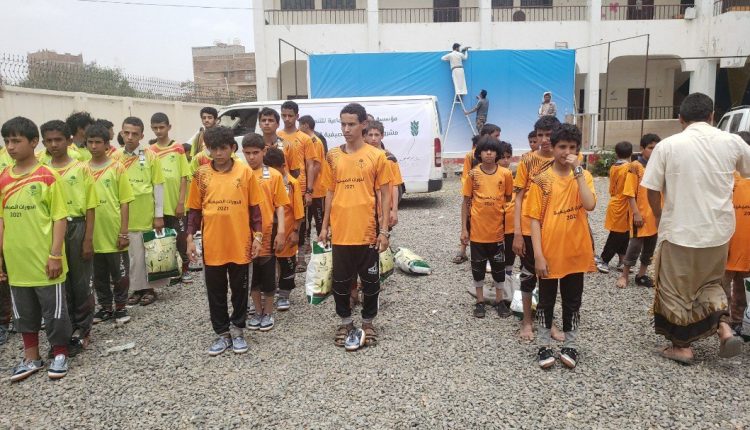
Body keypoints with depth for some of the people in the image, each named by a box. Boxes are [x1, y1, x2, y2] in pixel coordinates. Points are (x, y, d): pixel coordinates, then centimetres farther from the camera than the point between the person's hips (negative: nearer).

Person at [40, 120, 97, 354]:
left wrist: (88, 239, -7)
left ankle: (82, 330, 19)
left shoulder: (81, 168, -2)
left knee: (81, 283, 6)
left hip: (76, 227, -3)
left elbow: (90, 206, -3)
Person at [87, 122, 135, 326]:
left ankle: (121, 308, 22)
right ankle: (105, 307, 28)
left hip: (114, 233, -3)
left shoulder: (117, 168, -3)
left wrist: (124, 232, -9)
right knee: (99, 276, 14)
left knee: (119, 273, 8)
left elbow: (124, 202, -4)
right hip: (92, 235, 3)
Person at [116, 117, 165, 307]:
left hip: (147, 214, -2)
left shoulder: (150, 156, -3)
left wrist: (159, 215, -5)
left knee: (149, 252, 8)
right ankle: (138, 288, 20)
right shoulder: (115, 158, 4)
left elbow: (158, 186, -2)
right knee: (135, 254, 9)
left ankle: (149, 287, 21)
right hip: (126, 215, 2)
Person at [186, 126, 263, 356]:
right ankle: (223, 334, 25)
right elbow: (194, 209, 6)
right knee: (216, 292, 11)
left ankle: (237, 331, 28)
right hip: (212, 245, 1)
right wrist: (190, 237, 0)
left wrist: (258, 236, -2)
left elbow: (254, 207, 2)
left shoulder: (245, 172, -3)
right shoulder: (201, 174, 1)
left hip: (240, 244, -1)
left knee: (240, 290, 11)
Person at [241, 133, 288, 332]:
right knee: (251, 276, 13)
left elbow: (280, 205, -3)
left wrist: (281, 231, -11)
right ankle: (258, 311, 29)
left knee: (268, 276, 9)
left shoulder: (274, 175, -3)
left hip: (267, 235, -2)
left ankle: (268, 313, 25)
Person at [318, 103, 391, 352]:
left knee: (370, 280, 11)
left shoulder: (376, 156, -3)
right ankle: (345, 323, 30)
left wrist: (384, 230, -6)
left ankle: (368, 323, 29)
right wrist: (325, 226, 8)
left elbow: (384, 195, -2)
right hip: (340, 231, 2)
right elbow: (330, 192, 11)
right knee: (341, 280, 11)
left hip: (367, 231, -2)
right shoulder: (333, 157, 5)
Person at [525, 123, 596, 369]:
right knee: (546, 301, 11)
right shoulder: (542, 180, -5)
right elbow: (535, 219, -6)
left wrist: (577, 171, -17)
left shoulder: (584, 176, 2)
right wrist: (538, 255, -12)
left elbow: (590, 205, -17)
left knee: (572, 301, 14)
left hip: (575, 252, 2)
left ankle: (571, 345, 28)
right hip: (549, 253, -2)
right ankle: (544, 345, 25)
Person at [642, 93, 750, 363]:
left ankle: (682, 346, 21)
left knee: (676, 288, 12)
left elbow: (652, 189, -7)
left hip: (680, 229, -3)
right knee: (710, 281, 26)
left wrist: (660, 218, 10)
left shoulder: (667, 145, -10)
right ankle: (723, 326, 9)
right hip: (719, 229, 4)